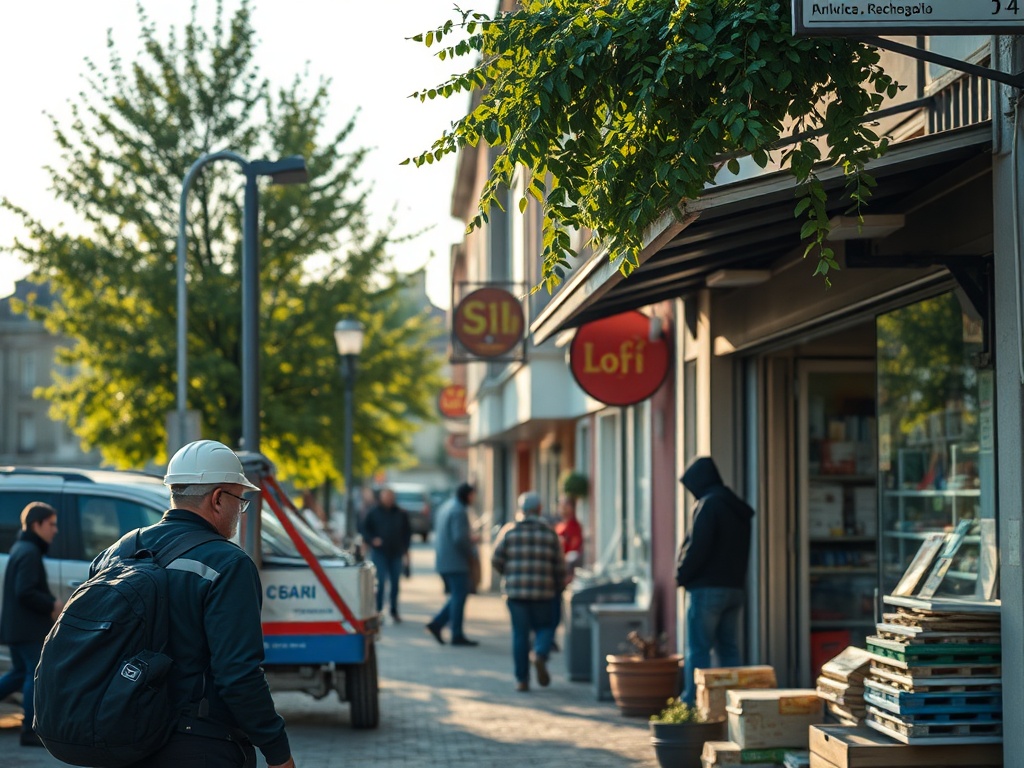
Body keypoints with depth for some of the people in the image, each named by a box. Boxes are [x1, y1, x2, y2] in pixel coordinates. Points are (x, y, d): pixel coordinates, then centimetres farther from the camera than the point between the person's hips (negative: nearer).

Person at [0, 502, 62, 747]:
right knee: (36, 675, -4)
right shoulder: (30, 553, -17)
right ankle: (30, 731, -2)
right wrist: (53, 605, -14)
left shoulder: (20, 549, 16)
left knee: (20, 673, 18)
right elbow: (25, 593, -24)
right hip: (28, 628, -10)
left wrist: (50, 604, 12)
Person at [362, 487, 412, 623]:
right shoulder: (373, 513, 3)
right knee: (380, 582, -11)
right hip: (379, 553, -2)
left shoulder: (401, 514, 8)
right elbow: (365, 529, 7)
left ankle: (394, 610, 18)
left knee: (395, 583, 8)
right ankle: (378, 610, -5)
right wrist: (372, 540, -11)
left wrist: (405, 549, 6)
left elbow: (407, 532, 14)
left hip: (396, 554, 2)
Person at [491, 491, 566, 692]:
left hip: (515, 591, 1)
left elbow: (496, 560, -2)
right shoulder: (550, 534, 2)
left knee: (520, 634, 7)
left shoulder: (509, 531, 1)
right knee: (545, 627, 15)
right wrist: (559, 589, 17)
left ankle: (522, 679, 5)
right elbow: (560, 567, 1)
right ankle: (540, 655, -15)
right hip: (543, 592, -1)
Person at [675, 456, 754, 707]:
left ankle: (692, 702, -6)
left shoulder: (708, 505, -12)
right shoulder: (738, 508, 14)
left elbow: (697, 547, -19)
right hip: (735, 587, 8)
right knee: (729, 649, 10)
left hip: (708, 588, -8)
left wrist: (682, 575, -4)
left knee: (698, 650, -4)